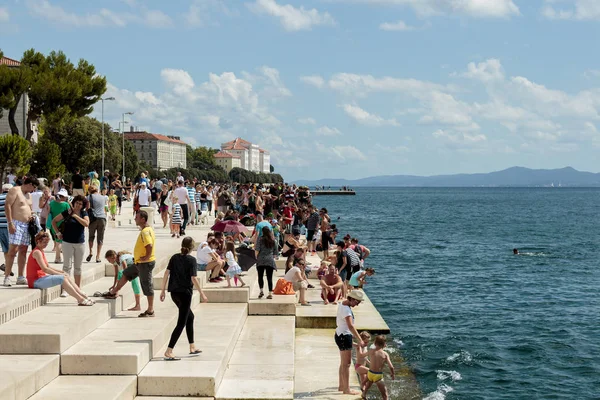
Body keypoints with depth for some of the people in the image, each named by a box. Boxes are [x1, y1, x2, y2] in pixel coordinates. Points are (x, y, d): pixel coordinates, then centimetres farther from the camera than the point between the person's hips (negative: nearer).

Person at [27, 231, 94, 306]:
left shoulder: (41, 251, 18)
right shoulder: (37, 252, -14)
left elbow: (48, 267, 17)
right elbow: (45, 269, -21)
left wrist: (61, 272, 2)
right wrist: (60, 274, -16)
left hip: (40, 278, 10)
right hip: (36, 281, -10)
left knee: (66, 277, 2)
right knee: (62, 278, -20)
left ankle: (83, 296, -1)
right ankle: (80, 300, -20)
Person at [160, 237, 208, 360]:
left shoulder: (174, 258, 6)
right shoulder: (191, 260, -10)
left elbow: (166, 273, 3)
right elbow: (193, 278, -14)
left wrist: (163, 290, 9)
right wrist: (202, 294, -8)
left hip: (174, 293, 7)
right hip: (185, 293, -7)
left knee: (190, 316, 23)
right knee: (181, 323, -3)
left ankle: (192, 347, 29)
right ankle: (168, 352, -10)